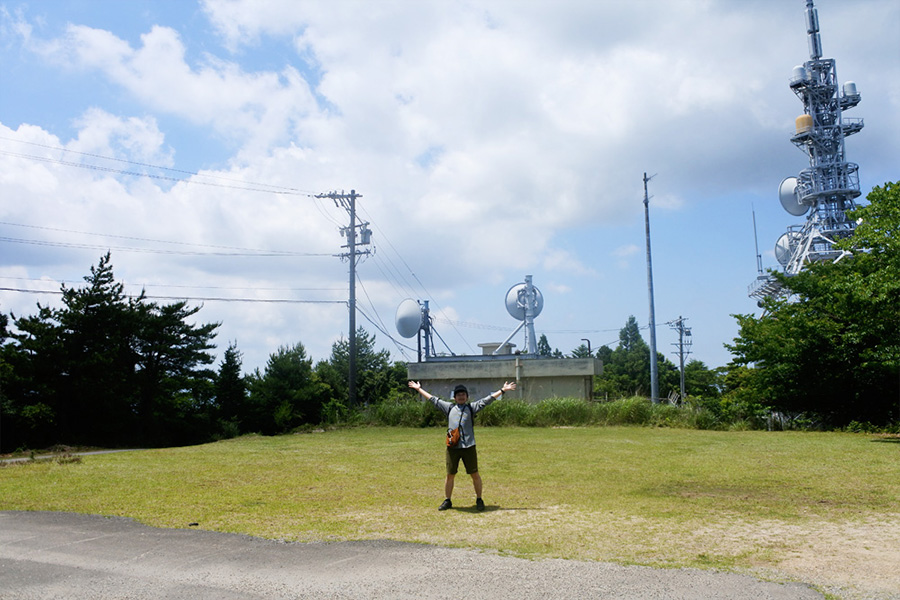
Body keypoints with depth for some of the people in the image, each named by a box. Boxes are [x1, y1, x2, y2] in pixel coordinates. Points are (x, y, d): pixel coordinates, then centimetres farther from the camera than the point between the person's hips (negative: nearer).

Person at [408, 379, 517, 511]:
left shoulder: (471, 407, 9)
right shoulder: (449, 407, 14)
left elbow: (487, 399, 5)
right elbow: (433, 399, 19)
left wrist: (503, 390, 0)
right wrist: (419, 389, 22)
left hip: (468, 446, -1)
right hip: (452, 447, 2)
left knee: (475, 474, 3)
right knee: (450, 475, 8)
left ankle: (479, 500, 17)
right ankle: (447, 501, 21)